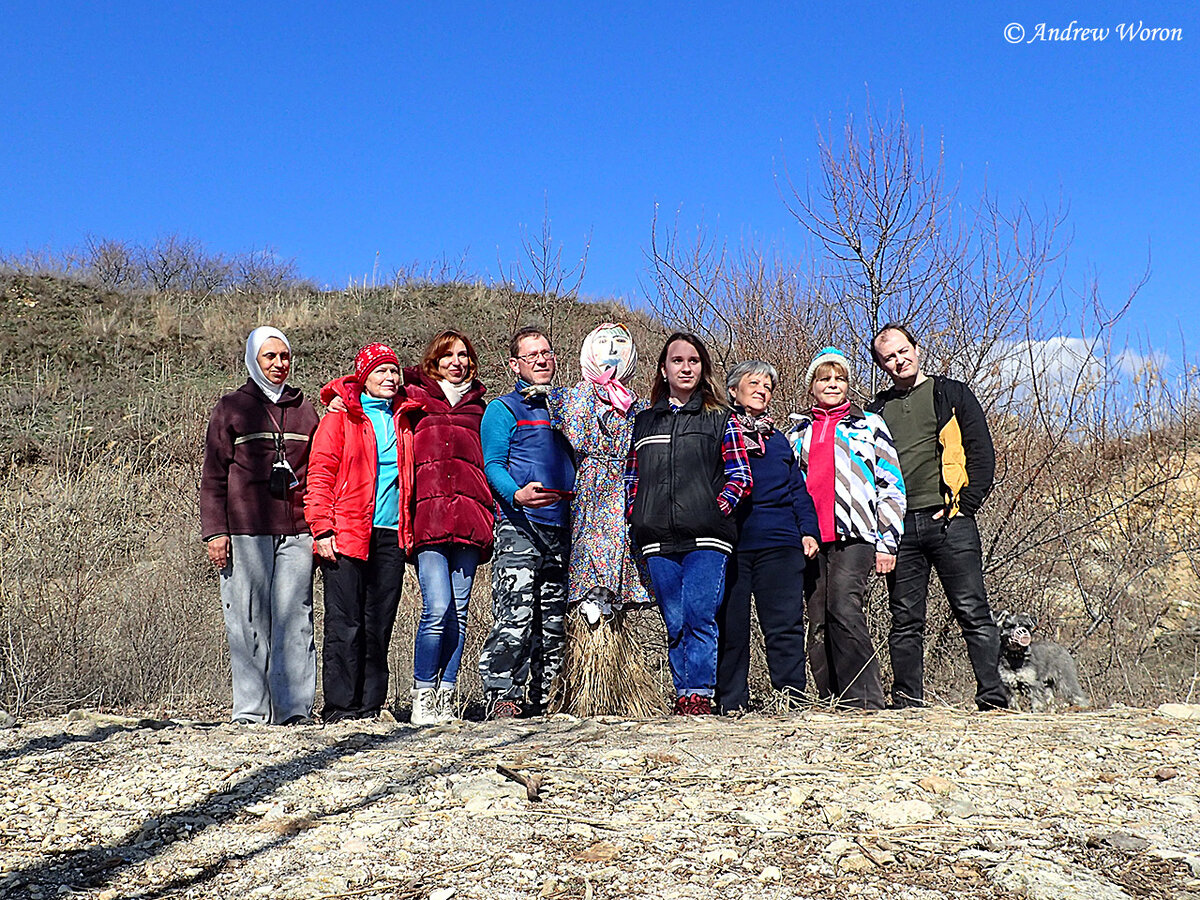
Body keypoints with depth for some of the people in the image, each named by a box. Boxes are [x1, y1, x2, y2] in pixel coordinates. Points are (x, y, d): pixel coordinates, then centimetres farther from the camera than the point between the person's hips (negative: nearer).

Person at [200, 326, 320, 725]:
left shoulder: (304, 409, 16)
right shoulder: (231, 408, 8)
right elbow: (213, 476, 5)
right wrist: (215, 531, -4)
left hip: (296, 529, 2)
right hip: (245, 530, -2)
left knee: (296, 618, -2)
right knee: (249, 621, -2)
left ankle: (296, 706, 2)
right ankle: (251, 709, 5)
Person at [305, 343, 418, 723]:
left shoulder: (403, 420, 17)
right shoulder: (340, 418, 3)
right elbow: (320, 476, -2)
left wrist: (410, 530, 14)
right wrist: (322, 530, -10)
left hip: (391, 535, 4)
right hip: (346, 535, -4)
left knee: (379, 626, 5)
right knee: (345, 625, -5)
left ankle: (371, 706, 11)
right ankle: (340, 707, 1)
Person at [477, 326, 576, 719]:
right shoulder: (503, 409, 5)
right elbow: (492, 466, -4)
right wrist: (517, 495, -23)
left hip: (563, 528, 5)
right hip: (519, 526, -5)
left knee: (554, 624, 7)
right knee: (514, 618, -14)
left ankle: (542, 701, 14)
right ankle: (502, 698, -8)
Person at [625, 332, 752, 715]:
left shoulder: (720, 419, 11)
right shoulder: (643, 421, 19)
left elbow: (741, 477, 6)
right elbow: (631, 479, 21)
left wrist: (716, 511, -7)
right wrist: (636, 517, 6)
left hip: (707, 538, -3)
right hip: (658, 542, 3)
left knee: (699, 616, -14)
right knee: (675, 624, 3)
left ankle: (698, 694, -9)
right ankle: (683, 694, 10)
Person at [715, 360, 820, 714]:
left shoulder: (779, 441, 23)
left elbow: (798, 491, 21)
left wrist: (808, 530, 7)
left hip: (778, 542, 3)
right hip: (729, 542, -2)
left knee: (785, 627, -4)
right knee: (729, 628, -1)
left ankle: (793, 703, -1)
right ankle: (732, 707, 7)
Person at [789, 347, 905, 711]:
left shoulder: (869, 425, 12)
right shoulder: (798, 432, 21)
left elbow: (891, 485, 8)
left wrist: (887, 542, 0)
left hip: (854, 535, -4)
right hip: (810, 538, 4)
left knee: (843, 609, -22)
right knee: (818, 623, 1)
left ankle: (865, 699, -19)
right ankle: (832, 703, 6)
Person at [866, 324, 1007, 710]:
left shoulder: (952, 394, 10)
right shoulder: (877, 410, 18)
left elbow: (982, 455, 4)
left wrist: (963, 506, -7)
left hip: (949, 521, -3)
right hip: (899, 528, 3)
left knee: (973, 614, -5)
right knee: (905, 621, 5)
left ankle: (993, 698, -2)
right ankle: (908, 702, 11)